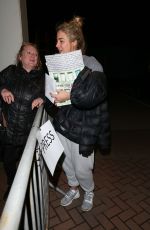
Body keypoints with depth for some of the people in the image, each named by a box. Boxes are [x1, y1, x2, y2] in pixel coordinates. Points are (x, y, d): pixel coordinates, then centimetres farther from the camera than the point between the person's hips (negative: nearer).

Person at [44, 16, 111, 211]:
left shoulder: (90, 64, -16)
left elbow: (97, 92, -31)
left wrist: (70, 96, -30)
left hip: (82, 127, -5)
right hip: (62, 124, 6)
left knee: (81, 168, 9)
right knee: (67, 164, 21)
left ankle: (89, 192, 44)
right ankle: (73, 189, 51)